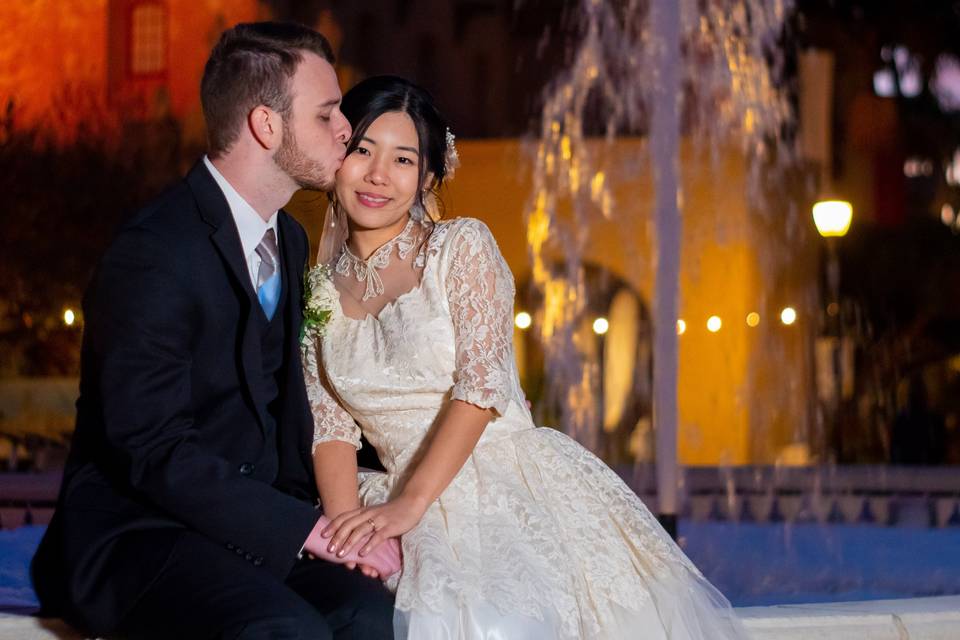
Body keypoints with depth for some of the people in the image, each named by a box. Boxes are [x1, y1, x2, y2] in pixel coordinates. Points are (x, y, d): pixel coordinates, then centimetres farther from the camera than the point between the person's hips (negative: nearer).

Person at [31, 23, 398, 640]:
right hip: (136, 533, -7)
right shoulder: (153, 254, -16)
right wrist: (309, 529, -21)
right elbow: (154, 451, -20)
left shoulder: (289, 240, 13)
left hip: (246, 525, 7)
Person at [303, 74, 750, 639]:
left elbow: (481, 382, -9)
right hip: (403, 503, 2)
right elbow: (329, 424, 6)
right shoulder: (319, 291, 13)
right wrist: (347, 522, -13)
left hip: (516, 483, -2)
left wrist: (408, 504, -19)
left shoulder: (462, 247, 2)